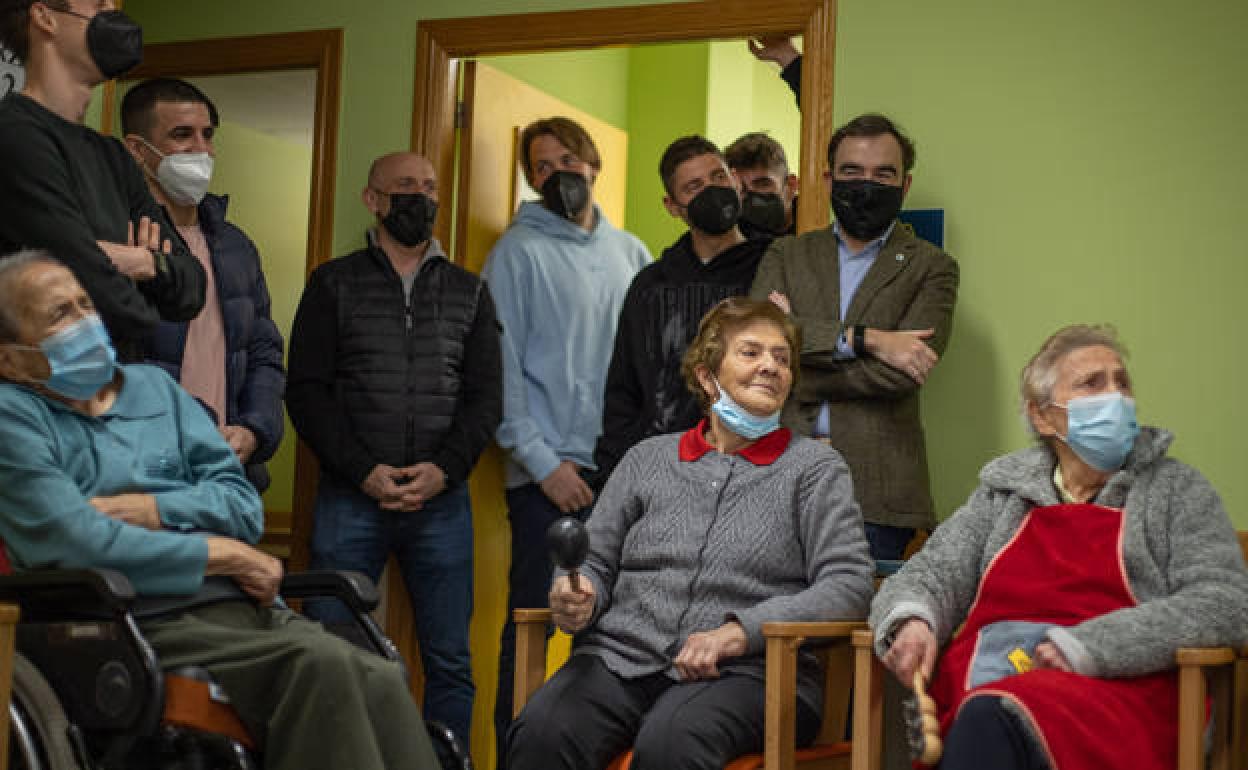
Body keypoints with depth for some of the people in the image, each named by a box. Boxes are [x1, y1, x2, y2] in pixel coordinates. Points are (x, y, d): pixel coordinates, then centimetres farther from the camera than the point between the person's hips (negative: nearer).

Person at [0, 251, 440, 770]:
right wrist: (226, 555, -4)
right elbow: (77, 544, -10)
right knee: (322, 665, -32)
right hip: (145, 625, -5)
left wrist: (153, 509, -1)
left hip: (243, 608, 5)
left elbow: (244, 505, 17)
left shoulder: (154, 387, 24)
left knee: (380, 680, -24)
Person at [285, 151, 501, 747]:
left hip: (442, 500, 2)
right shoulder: (334, 284, 9)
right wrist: (364, 471, -10)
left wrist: (444, 468, -8)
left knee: (450, 659, 3)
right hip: (351, 496, -2)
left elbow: (486, 395, 8)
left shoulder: (468, 291, 15)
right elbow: (306, 391, 1)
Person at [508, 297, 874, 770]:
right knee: (543, 731, -30)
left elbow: (849, 584, -1)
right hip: (621, 659, 2)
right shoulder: (648, 459, 20)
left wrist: (738, 633, -13)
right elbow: (596, 565, 20)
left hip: (745, 673, -2)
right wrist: (579, 598, -5)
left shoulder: (815, 466, 11)